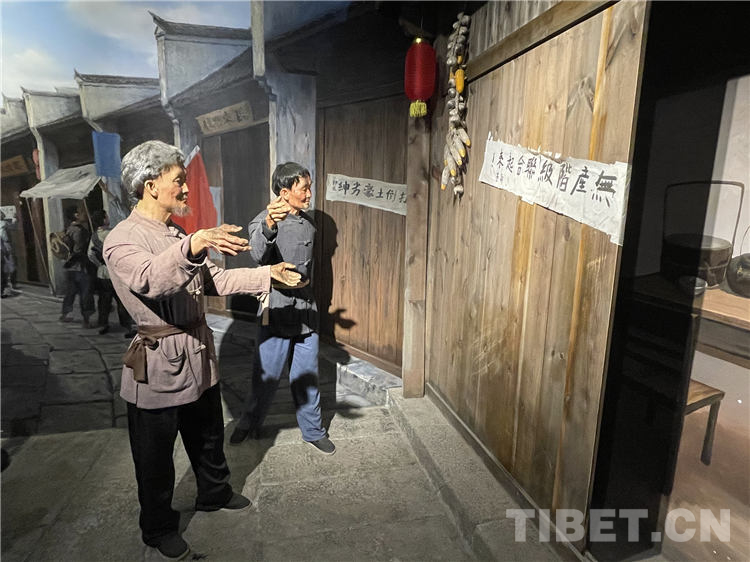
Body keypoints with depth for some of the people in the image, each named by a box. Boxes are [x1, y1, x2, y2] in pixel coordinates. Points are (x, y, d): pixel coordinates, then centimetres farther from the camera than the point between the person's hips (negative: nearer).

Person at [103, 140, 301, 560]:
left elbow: (214, 280, 12)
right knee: (156, 455, 13)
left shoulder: (178, 235, 9)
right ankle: (159, 528, 36)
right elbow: (150, 279, -39)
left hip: (199, 352, 8)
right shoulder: (122, 240, -17)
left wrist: (268, 273, 6)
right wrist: (193, 246, -57)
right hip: (159, 362, -7)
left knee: (209, 435, 24)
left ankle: (215, 493, 49)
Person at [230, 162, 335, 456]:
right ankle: (249, 423, 33)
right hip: (277, 310, -5)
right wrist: (269, 225, -52)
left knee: (307, 376, 14)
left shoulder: (308, 223, 9)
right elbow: (259, 255, -35)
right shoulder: (262, 221, -11)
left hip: (306, 311, 5)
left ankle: (313, 431, 30)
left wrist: (306, 279, 9)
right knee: (266, 376, 7)